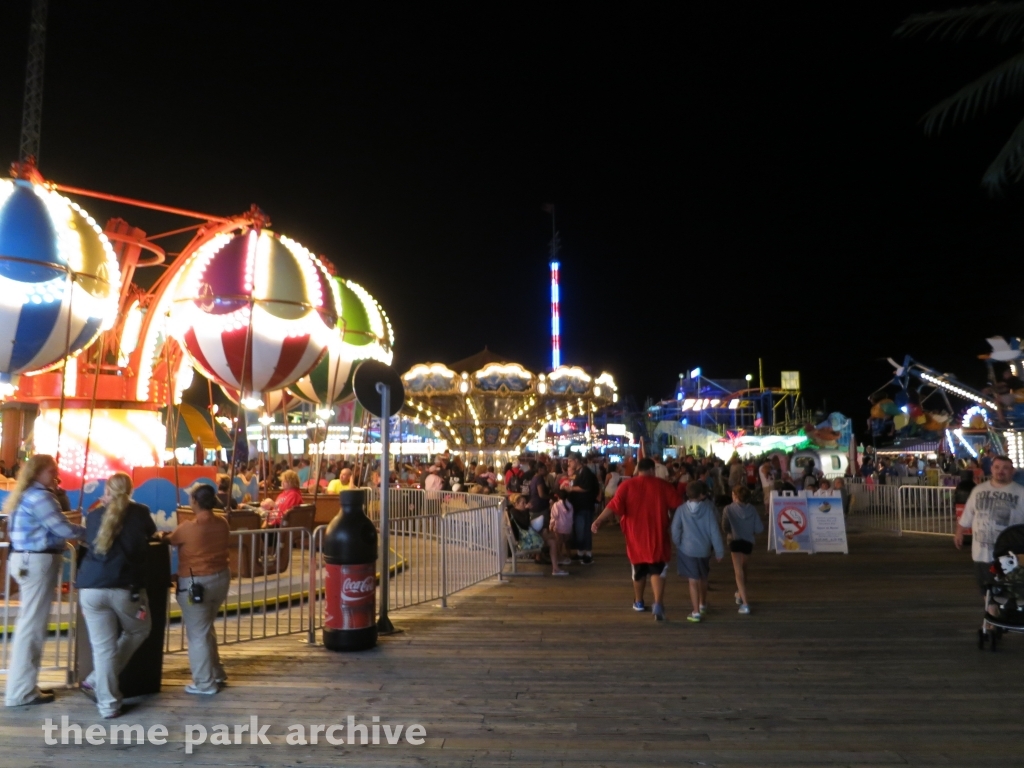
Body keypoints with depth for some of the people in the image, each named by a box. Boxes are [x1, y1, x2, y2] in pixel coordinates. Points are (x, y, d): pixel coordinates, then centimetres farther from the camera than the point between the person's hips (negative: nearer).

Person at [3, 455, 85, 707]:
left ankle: (21, 684, 22)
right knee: (32, 626, -4)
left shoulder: (26, 496, 17)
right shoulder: (40, 496, -15)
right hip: (38, 562, -11)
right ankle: (21, 691, 2)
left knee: (29, 623, 15)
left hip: (27, 560, 11)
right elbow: (64, 529, -16)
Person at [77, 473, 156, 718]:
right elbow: (151, 532, 25)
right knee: (139, 631, 23)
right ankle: (96, 680, 23)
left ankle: (107, 704, 11)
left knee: (102, 646, 9)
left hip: (91, 588, 2)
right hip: (126, 588, -2)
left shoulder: (94, 516, 10)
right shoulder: (140, 512, 5)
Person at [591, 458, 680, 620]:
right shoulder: (663, 486, -3)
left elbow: (614, 505, -16)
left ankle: (638, 602, 33)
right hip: (657, 536, -1)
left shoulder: (627, 486, -5)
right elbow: (678, 506, 0)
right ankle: (658, 604, -15)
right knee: (657, 571, 3)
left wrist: (598, 521, -18)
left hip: (636, 536, 1)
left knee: (639, 570, 19)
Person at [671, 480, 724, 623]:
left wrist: (678, 545, 6)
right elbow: (714, 532, -8)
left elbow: (675, 529, -9)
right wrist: (719, 551, 0)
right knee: (703, 578, 22)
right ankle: (703, 605, 41)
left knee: (693, 581, 3)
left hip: (687, 550, -2)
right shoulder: (708, 509, -9)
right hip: (704, 549, 2)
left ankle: (696, 612, 1)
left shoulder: (682, 509, -9)